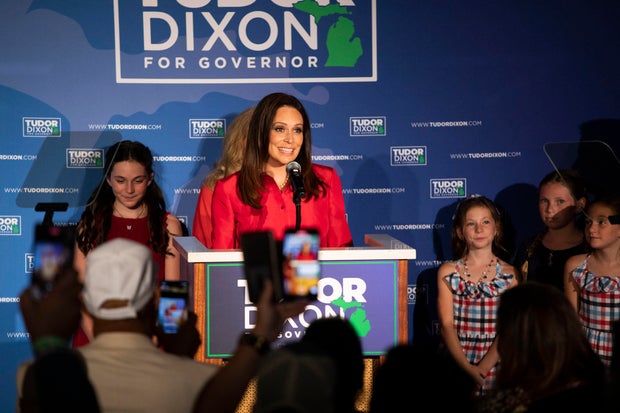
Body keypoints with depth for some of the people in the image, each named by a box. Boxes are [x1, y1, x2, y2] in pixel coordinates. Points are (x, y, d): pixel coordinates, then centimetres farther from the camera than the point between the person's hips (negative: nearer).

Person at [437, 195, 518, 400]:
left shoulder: (509, 274, 2)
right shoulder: (448, 272, 4)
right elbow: (446, 325, -3)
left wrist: (481, 369, -16)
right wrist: (468, 369, -16)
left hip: (495, 368, 0)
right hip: (455, 366, 0)